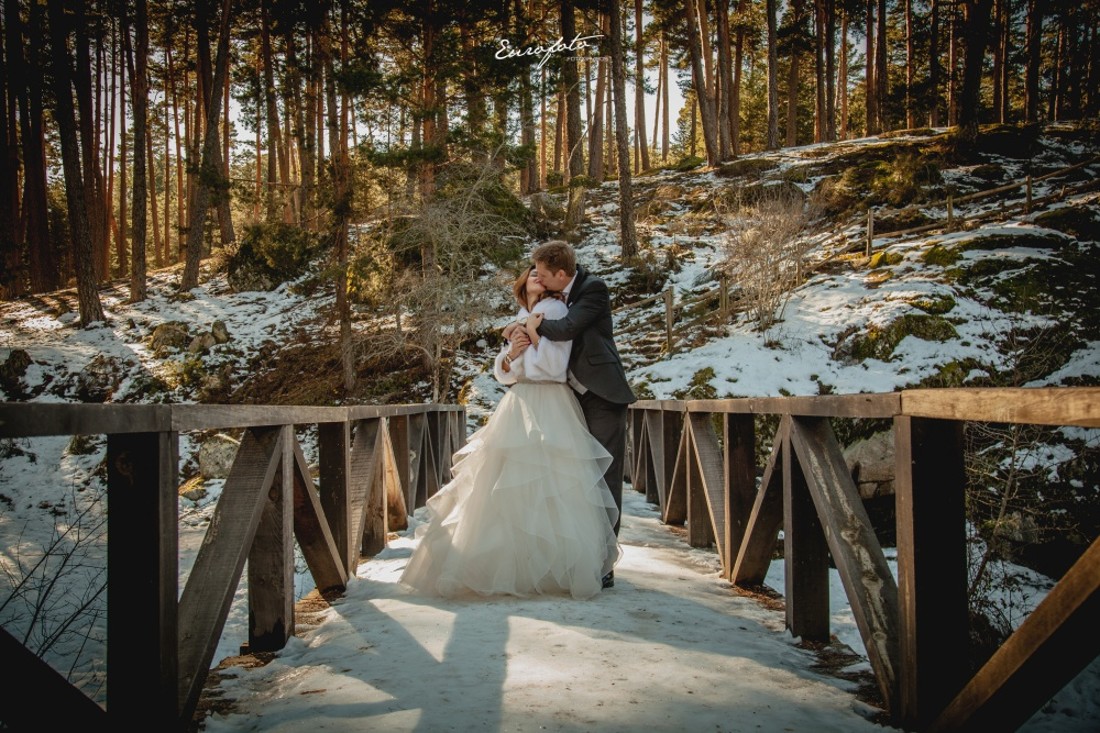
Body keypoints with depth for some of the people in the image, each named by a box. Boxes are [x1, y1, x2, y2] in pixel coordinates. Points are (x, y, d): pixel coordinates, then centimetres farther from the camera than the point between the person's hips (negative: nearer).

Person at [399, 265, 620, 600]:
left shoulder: (556, 311, -2)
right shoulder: (520, 320, 18)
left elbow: (555, 364, -13)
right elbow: (502, 372, 15)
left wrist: (533, 333, -8)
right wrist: (512, 352, -4)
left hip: (550, 409, -7)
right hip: (519, 407, 7)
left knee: (549, 491, -8)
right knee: (507, 490, 4)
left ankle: (557, 567, 1)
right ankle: (510, 566, 12)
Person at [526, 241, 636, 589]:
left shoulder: (593, 288, -12)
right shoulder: (561, 295, 11)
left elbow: (567, 328, -24)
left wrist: (538, 325, -6)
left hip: (602, 399, -8)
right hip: (578, 399, 8)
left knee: (605, 482, -4)